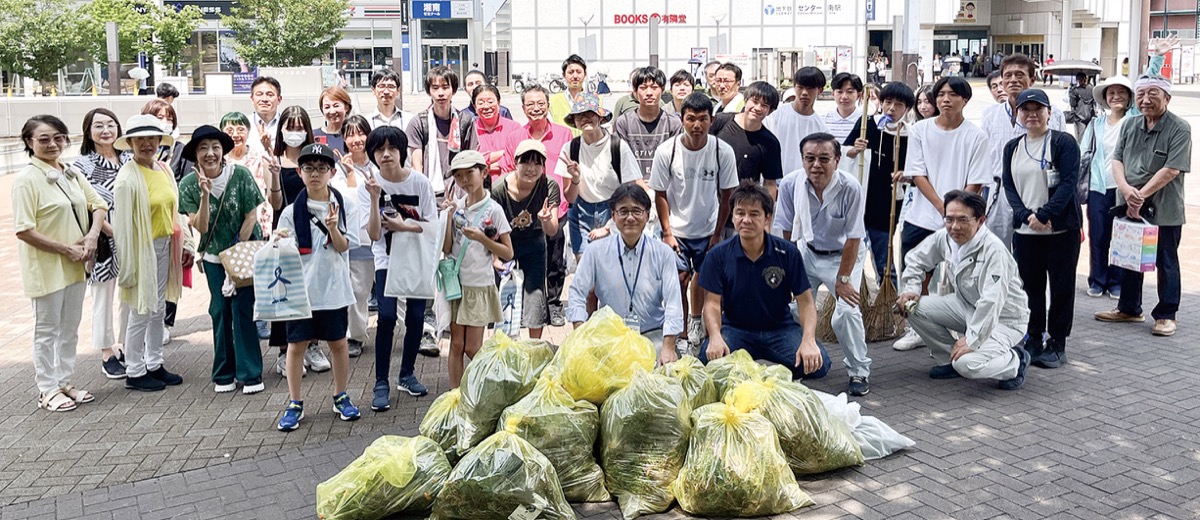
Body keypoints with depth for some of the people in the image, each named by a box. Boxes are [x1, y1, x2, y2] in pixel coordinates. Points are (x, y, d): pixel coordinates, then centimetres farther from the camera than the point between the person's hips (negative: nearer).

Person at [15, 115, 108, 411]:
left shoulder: (73, 174, 6)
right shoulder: (27, 180, -13)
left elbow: (99, 205, 12)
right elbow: (24, 230, -17)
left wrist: (92, 235, -6)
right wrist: (66, 249, -16)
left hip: (75, 265, 6)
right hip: (46, 267, -6)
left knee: (70, 328, 15)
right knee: (47, 329, 6)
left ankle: (64, 382, 29)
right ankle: (48, 390, 18)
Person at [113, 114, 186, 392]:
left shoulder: (163, 170, 7)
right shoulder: (128, 177, -15)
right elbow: (122, 224, -16)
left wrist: (181, 244, 13)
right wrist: (127, 265, -16)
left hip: (164, 246, 7)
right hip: (142, 249, -7)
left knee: (159, 309, 16)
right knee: (140, 313, 1)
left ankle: (154, 365, 28)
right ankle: (134, 372, 14)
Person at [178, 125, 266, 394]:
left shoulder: (240, 175, -14)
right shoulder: (189, 184, -8)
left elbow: (251, 216, -9)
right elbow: (201, 226, -12)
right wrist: (205, 194, -26)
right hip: (213, 256, 2)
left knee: (242, 308, -7)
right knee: (220, 312, 4)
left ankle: (250, 374, 1)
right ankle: (223, 375, 15)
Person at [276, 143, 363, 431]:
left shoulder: (345, 204, -1)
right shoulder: (291, 212, -1)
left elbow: (344, 247, -8)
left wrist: (333, 228, -26)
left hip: (334, 288, 0)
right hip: (301, 289, 0)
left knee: (338, 343, 11)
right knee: (296, 344, 4)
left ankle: (341, 397, 27)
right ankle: (294, 404, 17)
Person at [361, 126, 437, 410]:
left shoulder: (420, 182, -8)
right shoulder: (369, 186, -9)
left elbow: (433, 226, -5)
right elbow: (374, 234, -17)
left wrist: (403, 226, -17)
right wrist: (375, 199, -27)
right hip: (387, 260, -1)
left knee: (416, 317, 3)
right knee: (387, 316, -17)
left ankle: (407, 374, 23)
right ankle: (381, 383, -8)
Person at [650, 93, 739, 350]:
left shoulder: (723, 152, -15)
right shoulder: (666, 151, -16)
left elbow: (726, 196, -4)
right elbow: (660, 195, -6)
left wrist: (717, 234, -2)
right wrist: (667, 232, -8)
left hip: (708, 229, 2)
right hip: (676, 229, -1)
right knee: (679, 278, -11)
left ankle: (696, 320, 44)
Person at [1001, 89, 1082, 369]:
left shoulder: (1064, 143, -3)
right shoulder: (1012, 148, 11)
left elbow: (1069, 183, -12)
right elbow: (1009, 186, 5)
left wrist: (1044, 214, -20)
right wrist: (1026, 215, -11)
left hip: (1061, 229, -4)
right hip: (1025, 230, 4)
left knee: (1061, 286, 3)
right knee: (1031, 285, 10)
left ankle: (1056, 345, 11)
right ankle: (1033, 339, 22)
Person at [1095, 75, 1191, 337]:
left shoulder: (1179, 129, -10)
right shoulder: (1129, 125, 7)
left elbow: (1171, 170, -18)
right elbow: (1117, 160, 3)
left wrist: (1141, 196, -20)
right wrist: (1126, 189, -15)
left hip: (1164, 210, -5)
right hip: (1129, 206, 6)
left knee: (1166, 263, 6)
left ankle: (1166, 315, 16)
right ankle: (1129, 308, 29)